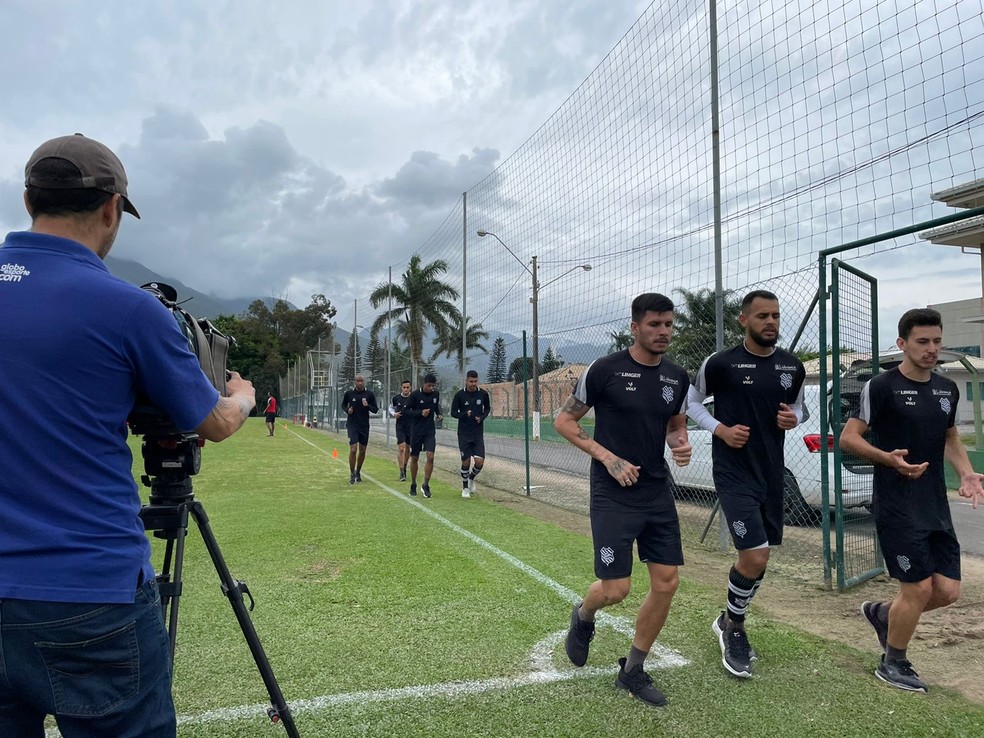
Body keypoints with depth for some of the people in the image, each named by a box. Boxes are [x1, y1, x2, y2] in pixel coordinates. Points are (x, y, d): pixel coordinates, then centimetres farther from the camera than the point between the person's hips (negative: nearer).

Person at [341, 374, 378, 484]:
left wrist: (368, 406, -19)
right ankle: (352, 474, 2)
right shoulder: (349, 393, -2)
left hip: (364, 426, 2)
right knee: (353, 450, -11)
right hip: (352, 425, -2)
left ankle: (358, 472, 30)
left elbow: (376, 410, 1)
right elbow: (343, 405, 14)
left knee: (362, 450, 10)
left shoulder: (369, 394, -1)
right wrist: (347, 410, -7)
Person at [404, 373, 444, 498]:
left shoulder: (436, 394, 3)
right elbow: (406, 410, -8)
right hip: (416, 431, -2)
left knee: (430, 457, -12)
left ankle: (426, 485, -1)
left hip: (430, 431, 2)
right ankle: (413, 485, 25)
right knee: (414, 458, 7)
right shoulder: (415, 394, -10)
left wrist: (439, 414, 0)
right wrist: (420, 413, -21)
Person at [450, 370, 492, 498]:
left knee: (480, 461, -7)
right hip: (463, 434, -2)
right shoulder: (459, 395, -7)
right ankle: (465, 488, 21)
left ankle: (471, 478, 26)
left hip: (478, 434, 2)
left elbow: (488, 408, 15)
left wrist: (482, 417, -5)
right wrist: (465, 415, -21)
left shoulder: (483, 394, -1)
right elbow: (453, 412, -2)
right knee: (466, 462, -1)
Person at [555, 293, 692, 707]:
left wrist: (681, 445, -3)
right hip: (613, 497, -5)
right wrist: (609, 458, -15)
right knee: (616, 589, -6)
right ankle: (583, 616, 32)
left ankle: (632, 671, 24)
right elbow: (563, 421, -4)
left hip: (658, 494, 6)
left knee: (667, 583, 4)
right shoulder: (605, 370, -11)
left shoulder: (677, 378, 6)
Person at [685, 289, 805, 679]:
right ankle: (734, 629, 13)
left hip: (771, 472, 6)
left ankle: (729, 621, 38)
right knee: (755, 555, -14)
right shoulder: (720, 363, -10)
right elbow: (692, 401, 3)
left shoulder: (793, 367, 5)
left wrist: (793, 419, -3)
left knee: (757, 558, 14)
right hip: (733, 473, -6)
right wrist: (720, 429, -12)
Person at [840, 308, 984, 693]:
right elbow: (848, 437, -10)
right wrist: (889, 458, -26)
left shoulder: (947, 389, 9)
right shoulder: (881, 386, -11)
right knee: (919, 588, -3)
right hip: (897, 507, -7)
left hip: (936, 507, 7)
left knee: (948, 590, 5)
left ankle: (881, 613, 32)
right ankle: (892, 664, 20)